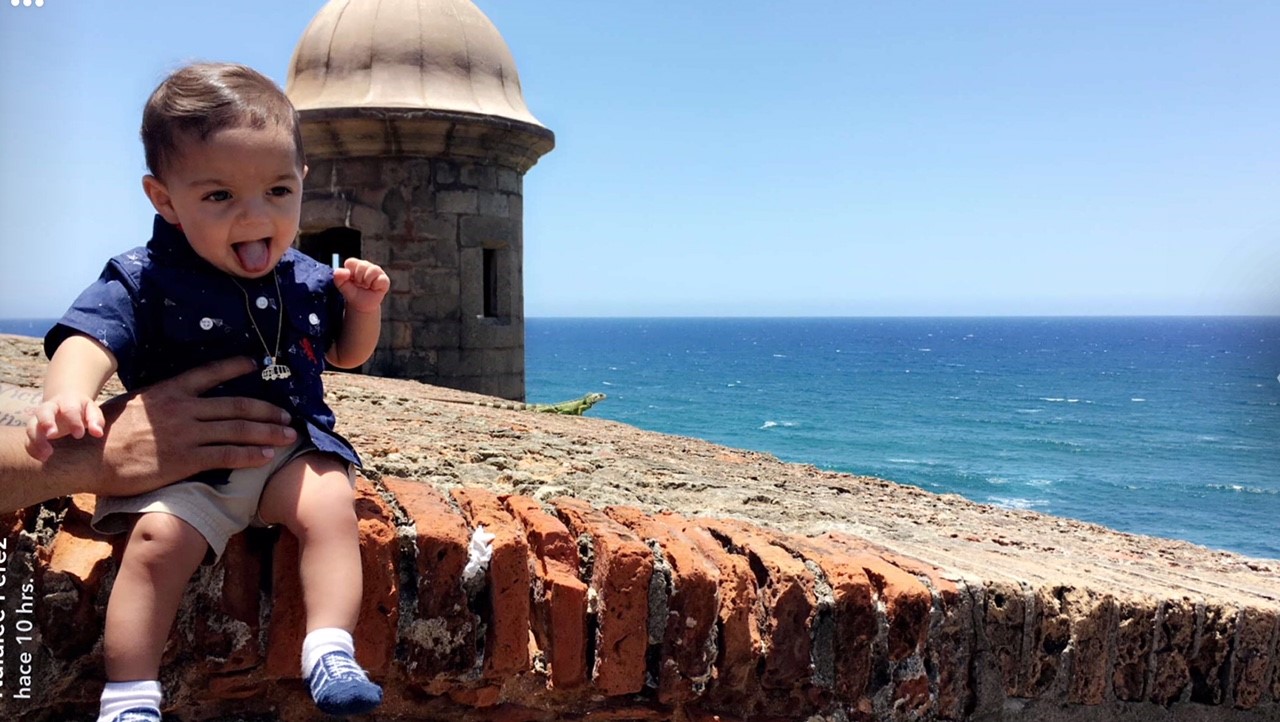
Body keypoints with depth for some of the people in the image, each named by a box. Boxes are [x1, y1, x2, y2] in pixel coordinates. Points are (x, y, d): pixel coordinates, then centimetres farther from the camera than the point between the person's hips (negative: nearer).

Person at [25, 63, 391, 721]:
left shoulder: (306, 281, 5)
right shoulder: (142, 282, -7)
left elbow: (345, 353, 20)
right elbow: (89, 340, -22)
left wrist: (363, 306, -2)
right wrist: (67, 395, -45)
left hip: (292, 449, 3)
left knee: (330, 505, -25)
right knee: (158, 538, -25)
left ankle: (330, 654, -22)